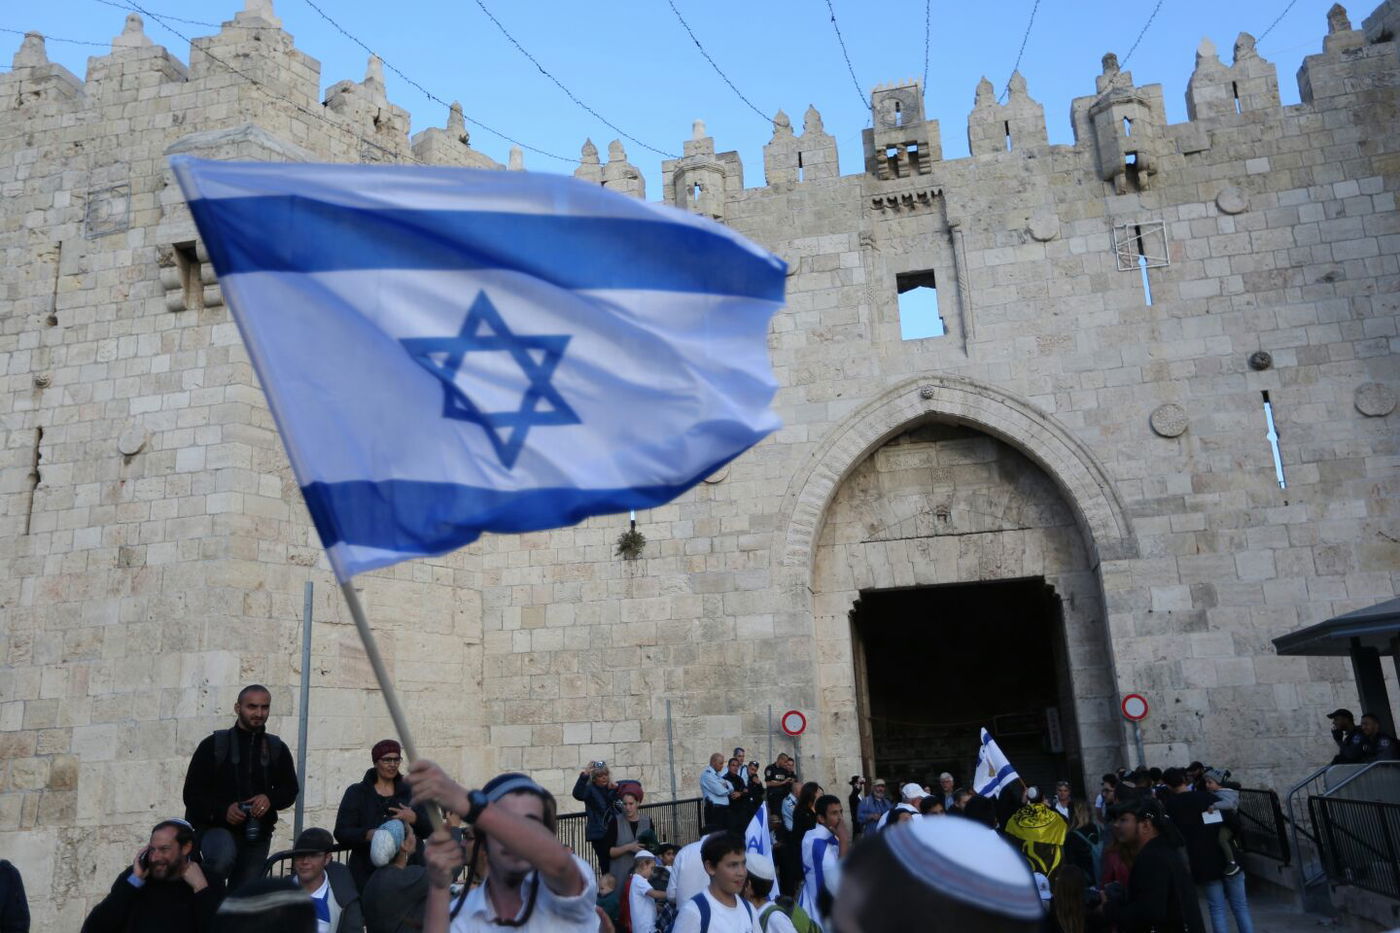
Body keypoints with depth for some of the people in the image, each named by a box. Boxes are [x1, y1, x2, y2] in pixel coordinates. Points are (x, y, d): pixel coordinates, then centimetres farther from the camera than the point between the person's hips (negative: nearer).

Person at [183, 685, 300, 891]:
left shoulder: (277, 749, 8)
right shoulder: (214, 745, -2)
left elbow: (291, 789, 13)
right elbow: (192, 792, -4)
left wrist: (271, 798, -10)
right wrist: (222, 810, -21)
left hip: (257, 834, 4)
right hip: (216, 826, -4)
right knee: (224, 858, -34)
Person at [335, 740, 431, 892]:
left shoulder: (410, 792, 13)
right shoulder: (356, 793, 8)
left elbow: (429, 830, 9)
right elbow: (341, 833, -1)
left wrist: (414, 818, -12)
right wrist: (368, 834, -19)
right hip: (365, 872, -1)